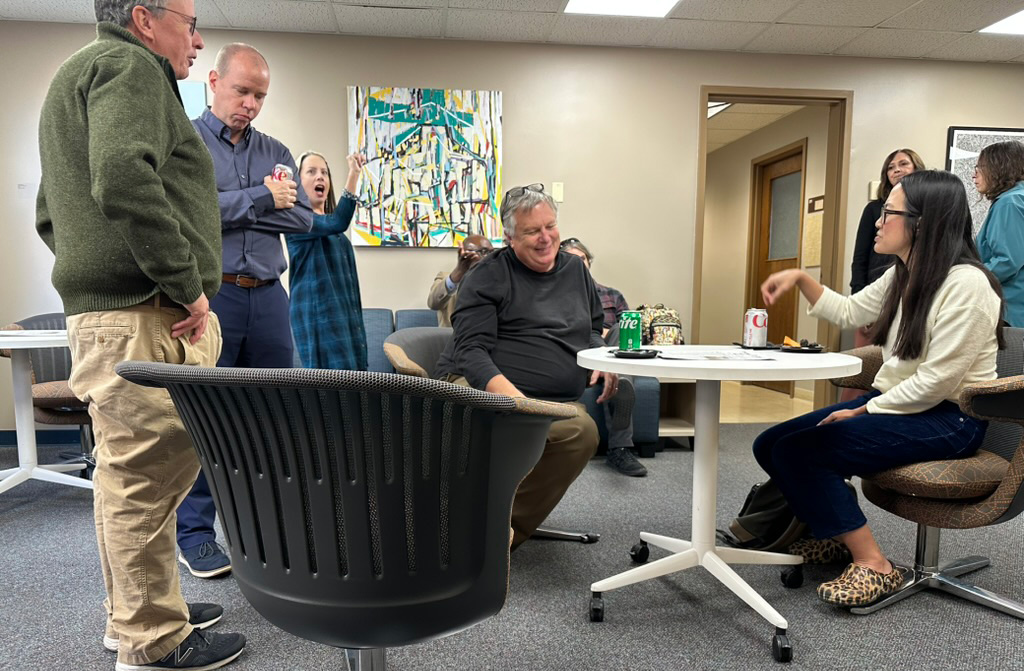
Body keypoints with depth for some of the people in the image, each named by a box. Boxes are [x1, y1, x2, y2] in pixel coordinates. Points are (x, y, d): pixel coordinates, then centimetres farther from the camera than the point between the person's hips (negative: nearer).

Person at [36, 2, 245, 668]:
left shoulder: (76, 77, 28)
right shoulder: (129, 66, -5)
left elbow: (50, 213, 29)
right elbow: (125, 181, -24)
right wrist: (189, 286, -19)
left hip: (94, 309, 11)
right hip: (143, 313, -11)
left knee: (126, 469, 17)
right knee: (151, 470, -5)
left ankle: (131, 613, 31)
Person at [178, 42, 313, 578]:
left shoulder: (275, 152, 16)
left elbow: (302, 218, 4)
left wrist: (229, 207, -6)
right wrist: (262, 199, -8)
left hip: (268, 296, 5)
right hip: (208, 296, -4)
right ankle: (194, 534, 14)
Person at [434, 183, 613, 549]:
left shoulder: (576, 269, 19)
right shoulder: (488, 275, 1)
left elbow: (593, 329, 32)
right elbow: (471, 350, -9)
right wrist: (509, 395, -27)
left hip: (553, 404, 5)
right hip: (481, 388, -4)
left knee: (583, 431, -31)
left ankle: (506, 530, -13)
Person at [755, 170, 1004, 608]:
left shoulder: (965, 284, -19)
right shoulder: (902, 276, 8)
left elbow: (936, 381, -22)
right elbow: (849, 312, 23)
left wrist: (864, 412, -15)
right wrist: (801, 279, 11)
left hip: (947, 419, -8)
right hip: (896, 403, 8)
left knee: (799, 450, -24)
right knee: (770, 444, -5)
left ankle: (873, 567, -10)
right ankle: (829, 534, 15)